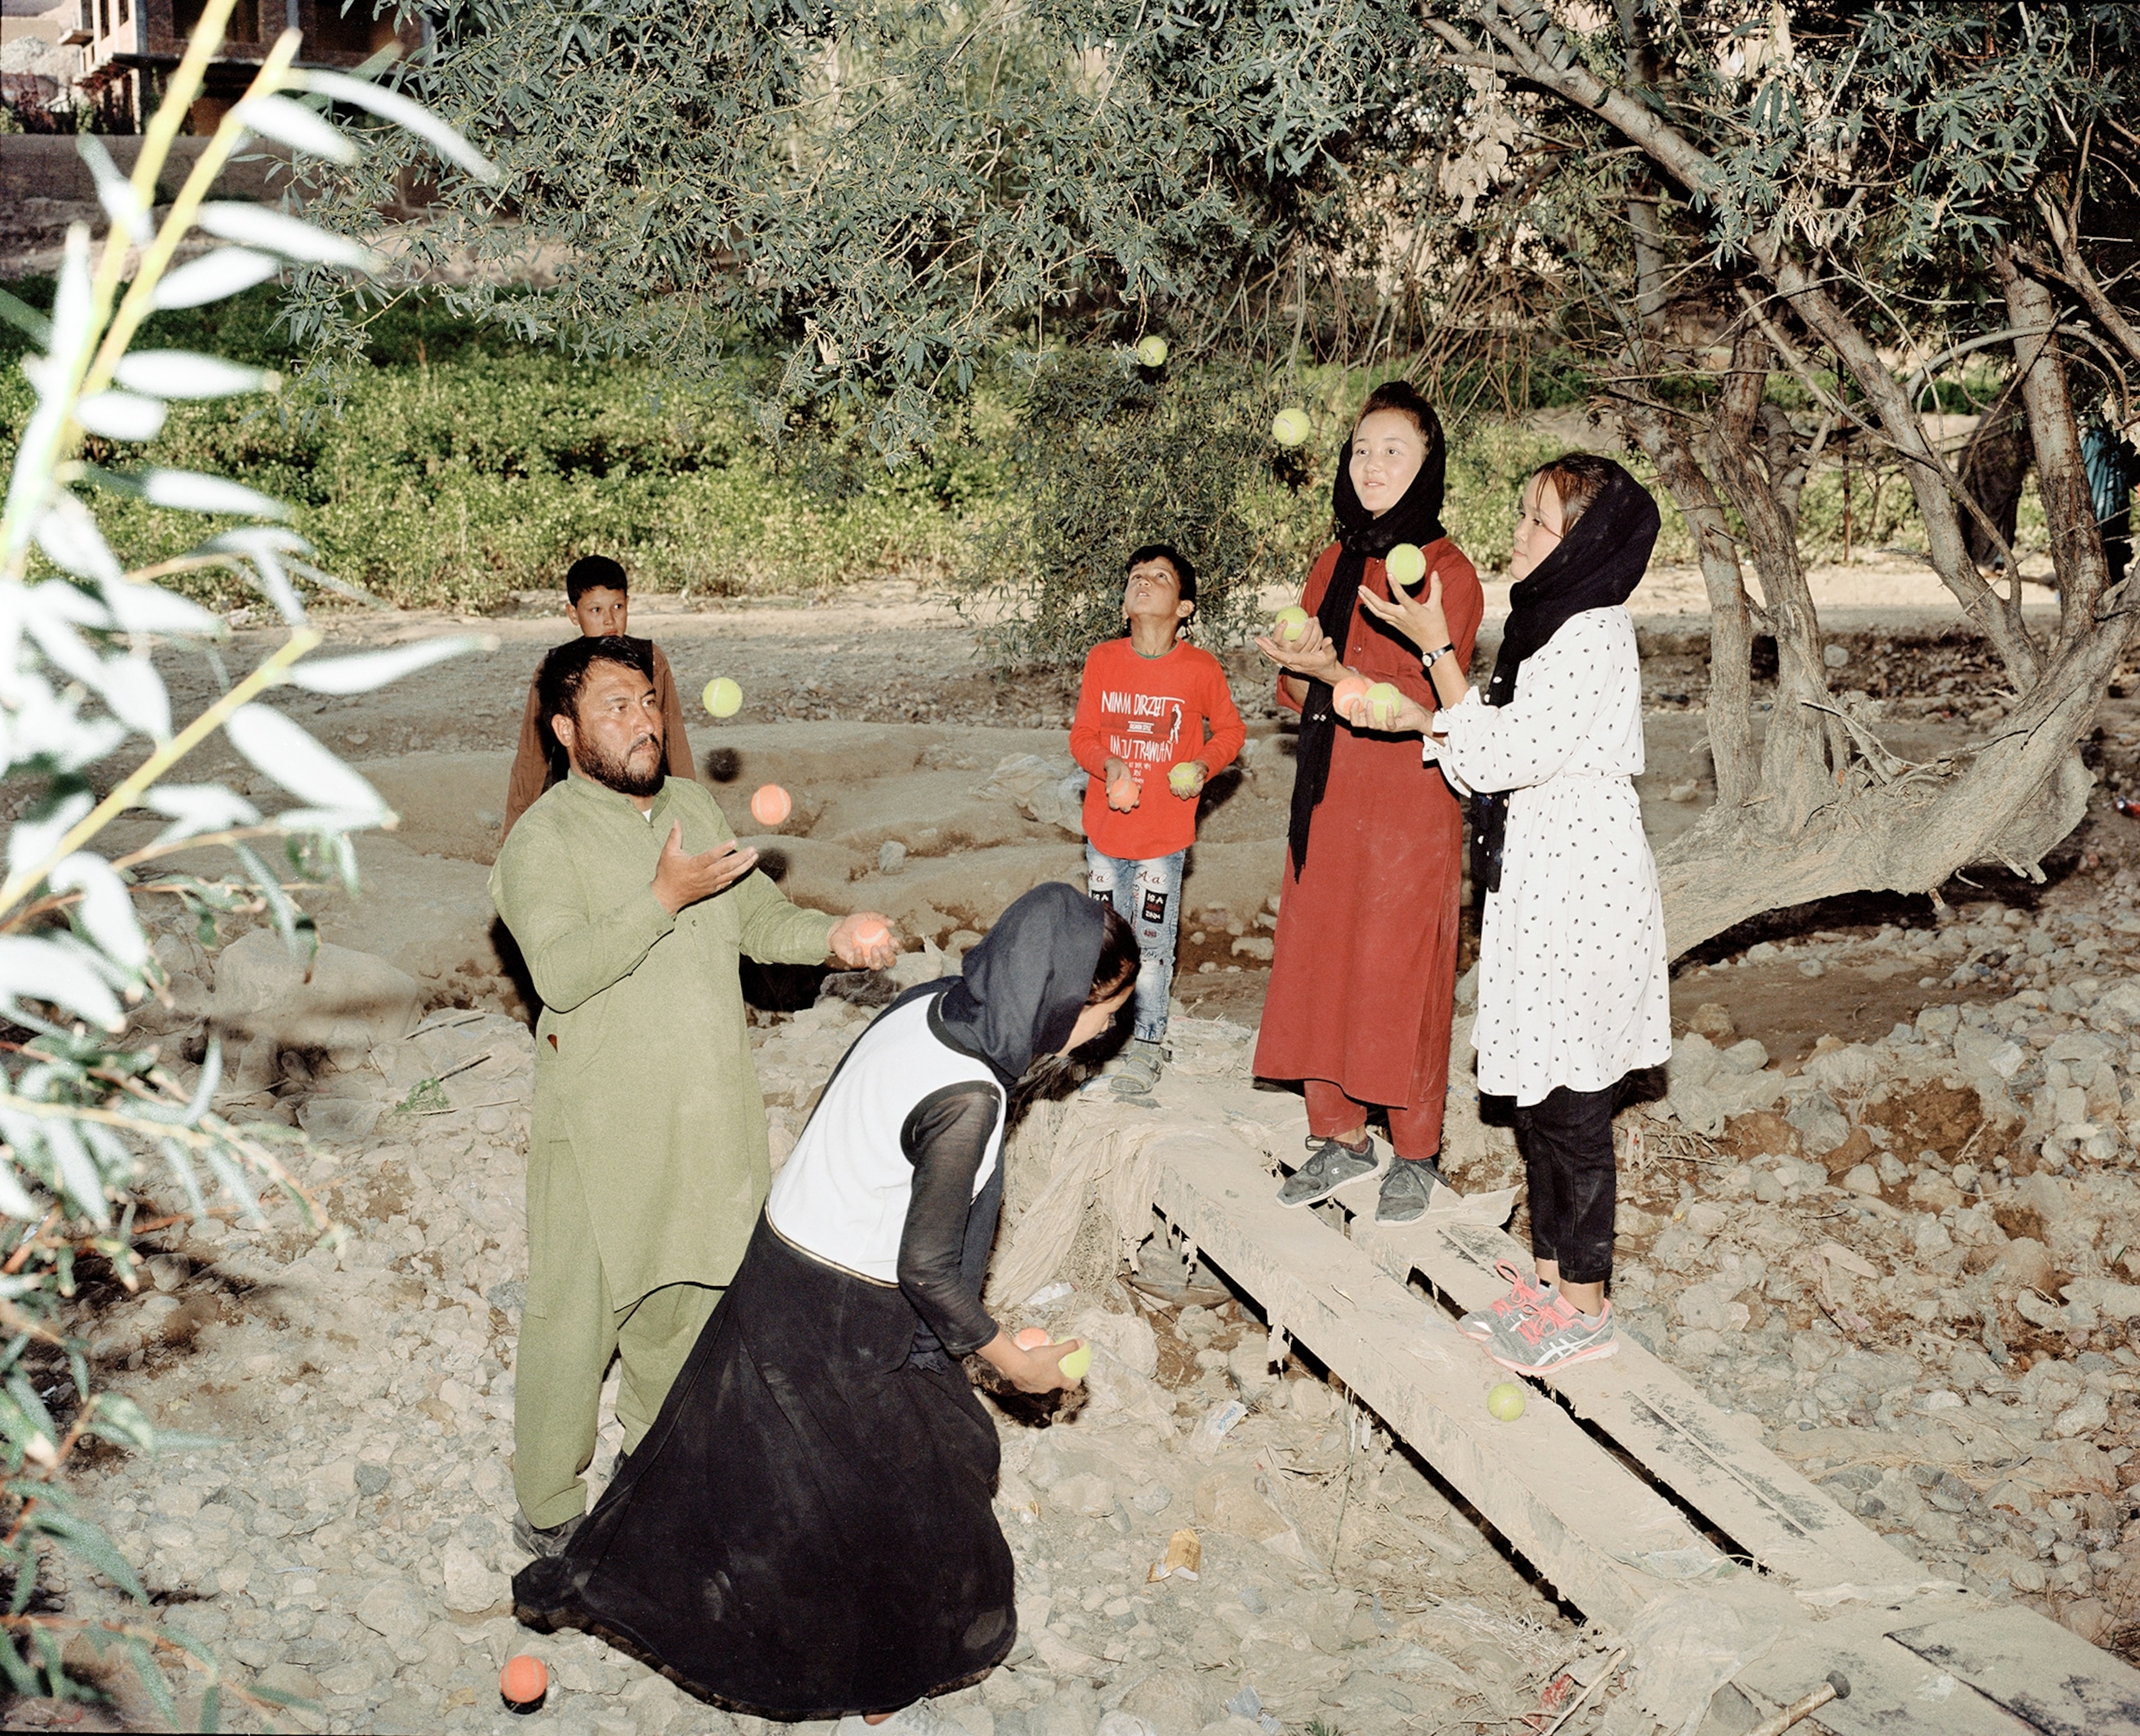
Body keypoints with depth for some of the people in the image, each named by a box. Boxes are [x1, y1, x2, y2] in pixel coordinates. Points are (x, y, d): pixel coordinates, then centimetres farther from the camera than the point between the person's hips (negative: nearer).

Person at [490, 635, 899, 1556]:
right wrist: (664, 898, -34)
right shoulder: (544, 839, -15)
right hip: (603, 1127, -6)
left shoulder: (692, 804, 7)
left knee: (686, 1289, 22)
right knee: (576, 1316, 4)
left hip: (710, 1115, 6)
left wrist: (834, 934, -11)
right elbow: (561, 970, -27)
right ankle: (548, 1507, 20)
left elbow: (758, 915, 7)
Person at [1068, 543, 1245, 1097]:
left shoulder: (1201, 669, -10)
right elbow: (1082, 735, 3)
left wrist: (1204, 765, -12)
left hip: (1164, 831, -3)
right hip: (1106, 826, 3)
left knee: (1153, 942, 4)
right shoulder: (1102, 660, -4)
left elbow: (1230, 730, 5)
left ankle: (1146, 1046, 19)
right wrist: (1108, 765, -16)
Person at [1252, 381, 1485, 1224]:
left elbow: (1422, 708, -15)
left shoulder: (1448, 574, -9)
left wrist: (1334, 672, -28)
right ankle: (1339, 1138, 23)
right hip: (1329, 798, 6)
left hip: (1409, 801, -6)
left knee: (1399, 975, 0)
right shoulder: (1335, 563, 10)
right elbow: (1299, 694, 11)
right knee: (1318, 963, 8)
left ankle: (1416, 1155, 15)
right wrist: (1301, 665, -12)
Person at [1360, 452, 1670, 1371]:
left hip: (1580, 889, -10)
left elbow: (1500, 754, -20)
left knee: (1570, 1099, 0)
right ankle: (1550, 1271, 29)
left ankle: (1585, 1304, 12)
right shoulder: (1551, 623, 12)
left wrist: (1435, 648, -17)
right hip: (1539, 882, 10)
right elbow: (1503, 751, 16)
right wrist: (1417, 718, 2)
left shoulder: (1593, 636, -19)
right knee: (1537, 1092, 16)